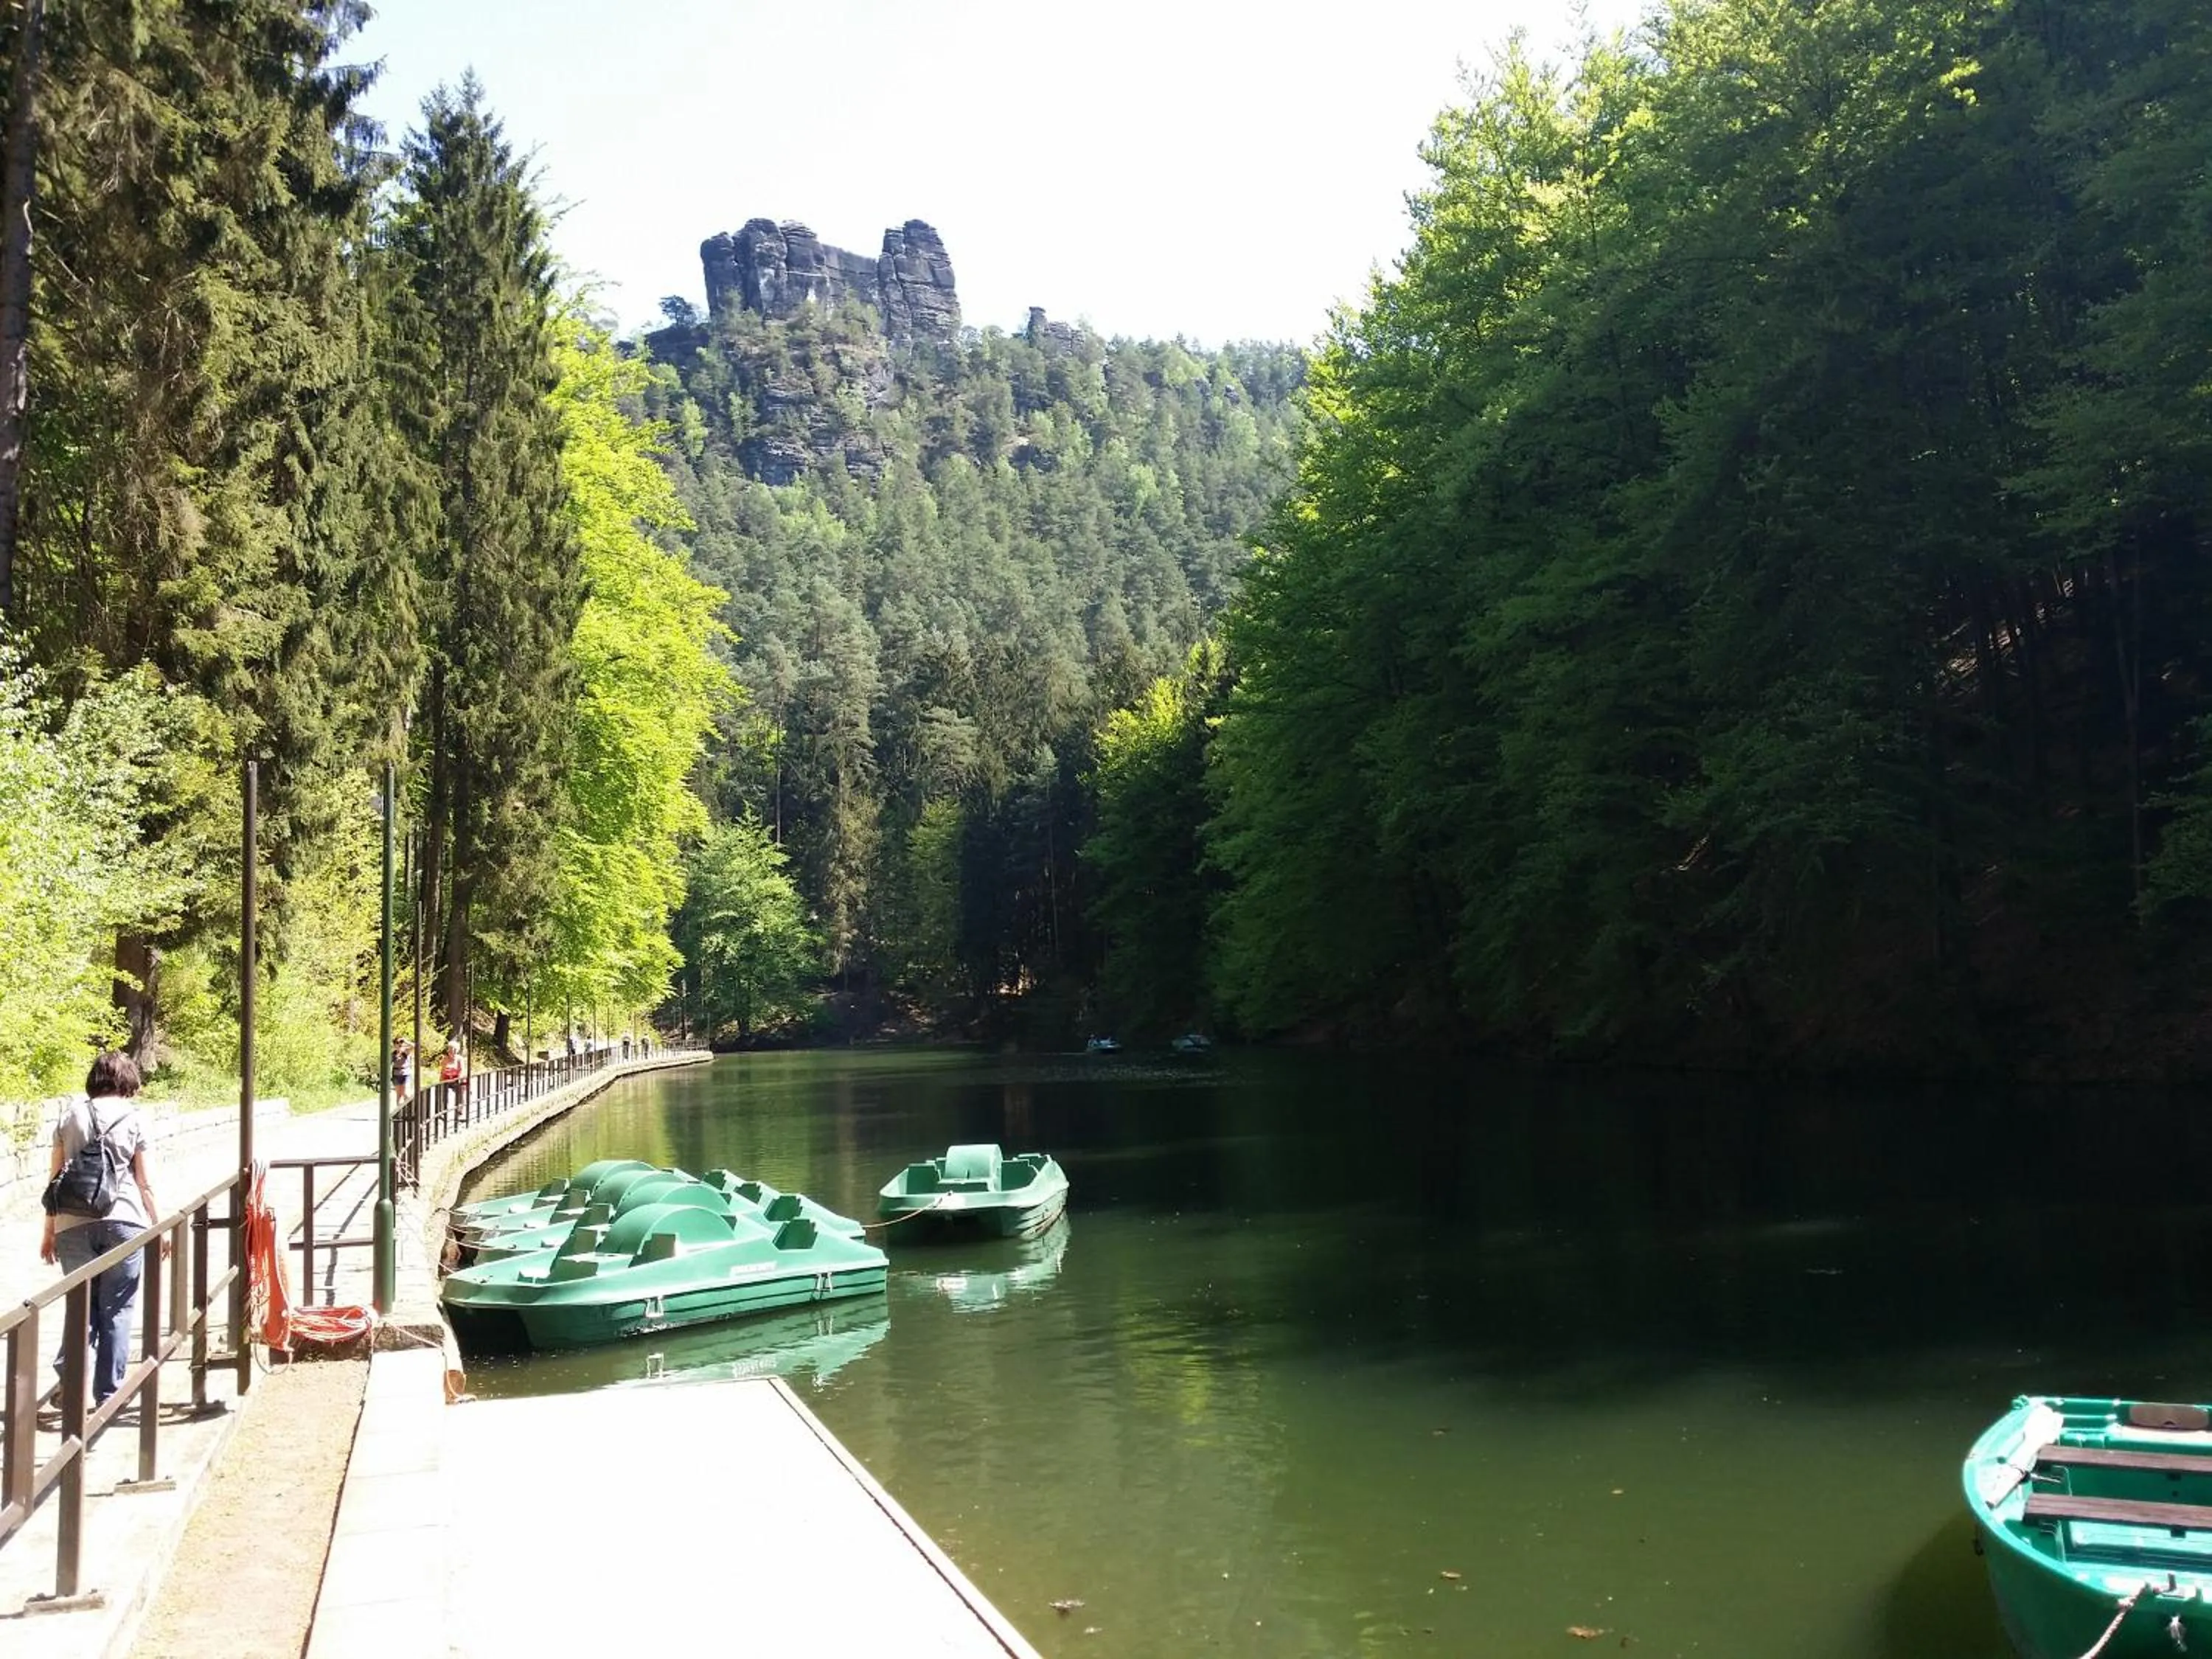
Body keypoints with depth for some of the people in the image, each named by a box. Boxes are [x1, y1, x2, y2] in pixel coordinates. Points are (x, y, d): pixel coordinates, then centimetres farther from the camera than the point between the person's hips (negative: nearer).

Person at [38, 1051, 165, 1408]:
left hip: (73, 1224, 2)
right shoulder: (133, 1118, 2)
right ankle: (107, 1396, 8)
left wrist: (49, 1230, 16)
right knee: (116, 1310, 6)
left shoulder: (70, 1114, 8)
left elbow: (55, 1177, 9)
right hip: (123, 1221, -2)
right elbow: (144, 1181, 4)